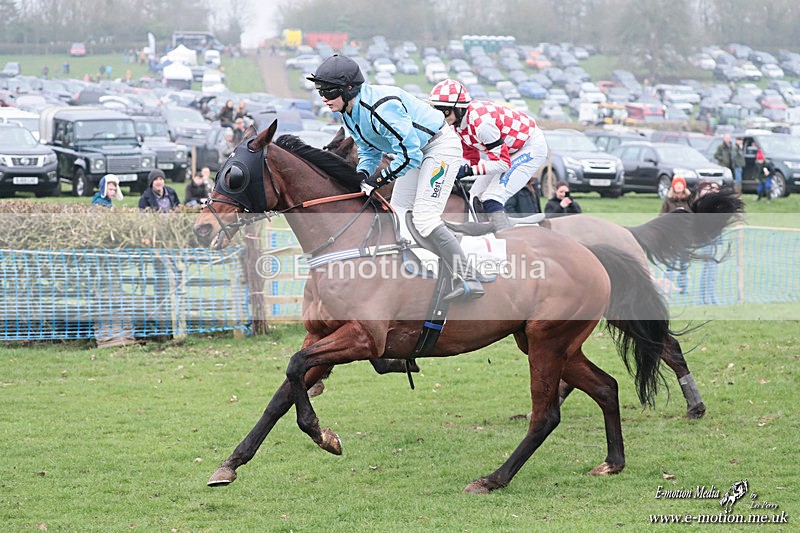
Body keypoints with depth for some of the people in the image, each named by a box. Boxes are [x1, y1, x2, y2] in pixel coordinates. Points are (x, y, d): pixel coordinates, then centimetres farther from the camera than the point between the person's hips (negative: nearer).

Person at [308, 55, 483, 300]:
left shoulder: (382, 106, -33)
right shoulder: (348, 113, -1)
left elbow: (409, 154, -31)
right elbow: (369, 150, 12)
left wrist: (379, 179, -24)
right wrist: (361, 176, -8)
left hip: (441, 147, -11)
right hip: (416, 151, 11)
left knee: (424, 218, -20)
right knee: (397, 215, 9)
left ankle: (469, 280, -16)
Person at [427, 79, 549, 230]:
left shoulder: (481, 122, -33)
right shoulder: (459, 122, -5)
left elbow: (502, 163, -30)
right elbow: (471, 159, 4)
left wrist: (469, 170, -34)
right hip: (508, 151, 10)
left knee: (491, 201, -21)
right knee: (476, 198, 5)